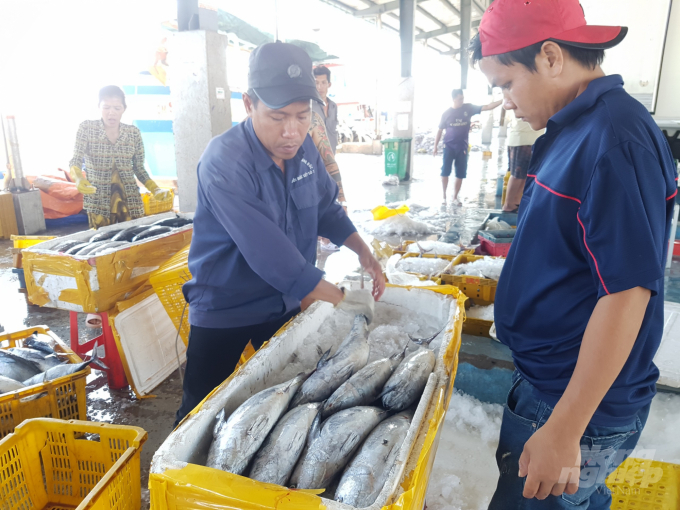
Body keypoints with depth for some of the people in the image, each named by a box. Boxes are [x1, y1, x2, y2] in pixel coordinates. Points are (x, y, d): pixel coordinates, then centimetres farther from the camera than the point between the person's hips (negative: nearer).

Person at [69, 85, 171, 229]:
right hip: (98, 201, -1)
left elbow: (139, 169, 7)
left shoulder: (134, 133, 2)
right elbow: (76, 161, -10)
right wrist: (79, 178, -31)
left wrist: (155, 189, -7)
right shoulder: (86, 128, -3)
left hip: (130, 199, 2)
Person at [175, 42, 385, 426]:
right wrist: (342, 297, -28)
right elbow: (269, 254, -33)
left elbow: (327, 208, 9)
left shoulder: (303, 148, -5)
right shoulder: (224, 163, -28)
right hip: (224, 312, -6)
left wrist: (365, 253, -6)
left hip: (286, 304, 6)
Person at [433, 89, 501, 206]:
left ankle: (455, 198, 14)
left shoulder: (468, 108, 2)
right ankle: (444, 197, 6)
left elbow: (487, 107, -2)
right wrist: (435, 146, 4)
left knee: (460, 174, 3)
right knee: (445, 172, -6)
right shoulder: (447, 113, -1)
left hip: (462, 147, 2)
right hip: (449, 146, -2)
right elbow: (440, 130, 5)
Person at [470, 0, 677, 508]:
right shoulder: (577, 128, 7)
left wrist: (564, 432, -24)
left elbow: (627, 292, -26)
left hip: (582, 403, -9)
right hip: (546, 376, 9)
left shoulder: (615, 139, -23)